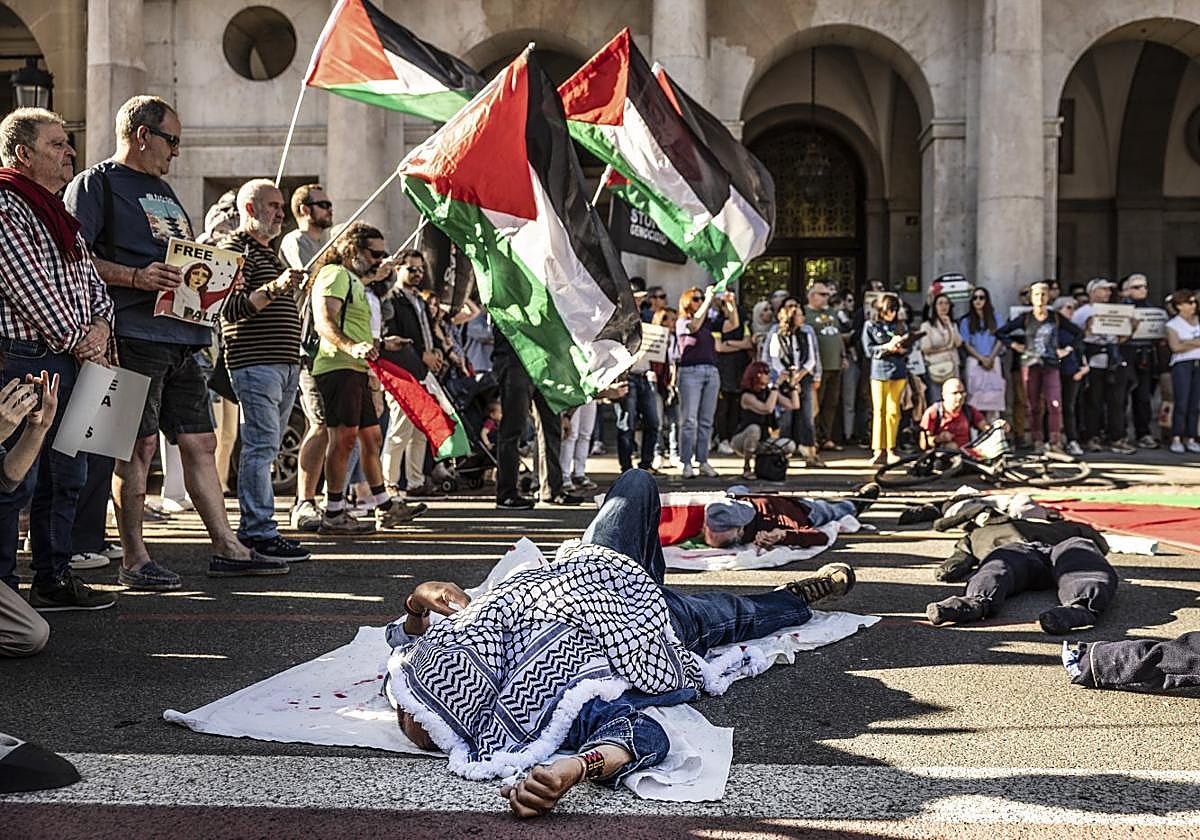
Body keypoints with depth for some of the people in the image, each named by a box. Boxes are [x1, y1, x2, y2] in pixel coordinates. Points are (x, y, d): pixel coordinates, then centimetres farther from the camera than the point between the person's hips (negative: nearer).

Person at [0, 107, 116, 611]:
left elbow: (90, 279, 21)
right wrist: (77, 341, -9)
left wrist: (99, 327, 2)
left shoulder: (60, 211, 21)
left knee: (66, 476, 11)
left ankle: (54, 579, 21)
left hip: (70, 362, 9)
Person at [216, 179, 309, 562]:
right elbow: (231, 309, -19)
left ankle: (253, 527, 15)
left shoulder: (268, 251, 25)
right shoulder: (237, 248, -6)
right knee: (260, 447, -11)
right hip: (256, 363, -10)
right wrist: (275, 289, -28)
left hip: (284, 364, 10)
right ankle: (260, 532, -11)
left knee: (266, 447, 10)